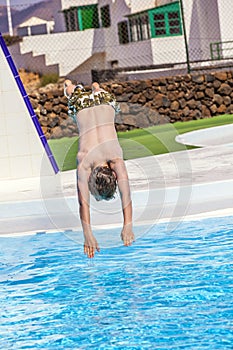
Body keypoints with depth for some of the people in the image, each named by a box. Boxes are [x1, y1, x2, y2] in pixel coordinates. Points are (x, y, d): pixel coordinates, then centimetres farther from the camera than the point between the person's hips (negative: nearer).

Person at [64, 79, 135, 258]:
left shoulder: (117, 161, -42)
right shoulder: (83, 163, -41)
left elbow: (126, 195, -45)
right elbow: (83, 202, -45)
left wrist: (128, 227, -54)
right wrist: (88, 235, -54)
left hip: (106, 102, 0)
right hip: (82, 106, 0)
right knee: (77, 93, 37)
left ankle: (96, 87, 70)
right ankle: (70, 85, 70)